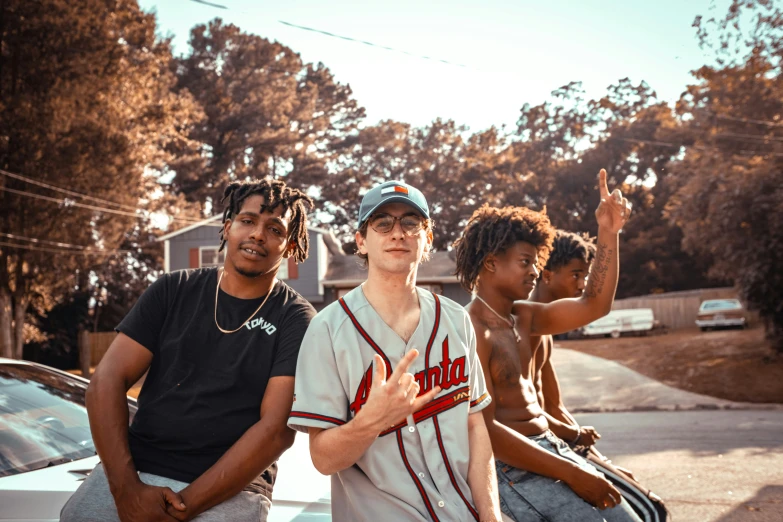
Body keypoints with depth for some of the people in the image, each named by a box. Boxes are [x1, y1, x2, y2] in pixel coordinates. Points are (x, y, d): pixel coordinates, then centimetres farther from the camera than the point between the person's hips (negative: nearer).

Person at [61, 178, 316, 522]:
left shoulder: (296, 320, -3)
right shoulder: (173, 291, 5)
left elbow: (277, 428, -11)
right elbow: (107, 381, -1)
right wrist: (127, 490, -13)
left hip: (230, 488, -2)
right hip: (132, 470, 2)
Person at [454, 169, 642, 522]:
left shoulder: (522, 316, 9)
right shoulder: (471, 331, -17)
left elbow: (594, 306, 11)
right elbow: (485, 429, -22)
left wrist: (608, 234, 0)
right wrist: (571, 473, -21)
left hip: (551, 448, 9)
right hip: (510, 466, -9)